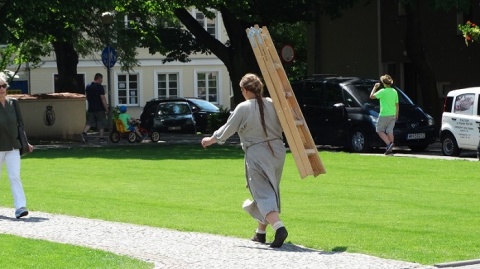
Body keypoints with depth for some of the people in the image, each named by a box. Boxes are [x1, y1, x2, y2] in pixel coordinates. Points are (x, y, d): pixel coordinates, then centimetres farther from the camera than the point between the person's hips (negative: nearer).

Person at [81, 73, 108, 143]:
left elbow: (87, 97, 18)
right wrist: (106, 108, -10)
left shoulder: (88, 87, 9)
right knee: (101, 124, 4)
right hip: (99, 109, -5)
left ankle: (84, 133, -12)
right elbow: (103, 99, -16)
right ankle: (101, 138, 6)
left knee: (89, 122, 9)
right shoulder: (100, 87, -13)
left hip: (91, 108, 6)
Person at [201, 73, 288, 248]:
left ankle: (278, 227, -28)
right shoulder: (272, 104, 1)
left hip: (257, 154, -6)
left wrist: (210, 140, 14)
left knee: (263, 194, -6)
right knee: (269, 191, 18)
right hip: (277, 151, 6)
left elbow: (226, 130, -1)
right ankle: (260, 232, 28)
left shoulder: (243, 108, -10)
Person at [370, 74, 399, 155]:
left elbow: (372, 96, -7)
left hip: (384, 115, -6)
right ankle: (390, 149, 5)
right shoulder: (394, 91, 7)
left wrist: (375, 87, 4)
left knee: (379, 130, 4)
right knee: (389, 131, 7)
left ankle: (389, 143, -14)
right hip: (392, 115, 6)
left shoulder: (383, 91, -12)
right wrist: (396, 114, 22)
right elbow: (396, 104, 13)